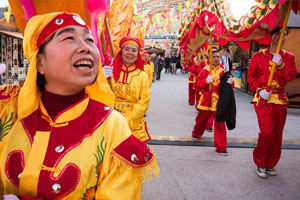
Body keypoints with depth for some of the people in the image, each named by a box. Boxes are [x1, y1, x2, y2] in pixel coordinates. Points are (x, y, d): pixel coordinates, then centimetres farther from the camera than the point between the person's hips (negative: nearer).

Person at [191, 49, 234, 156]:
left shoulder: (222, 71, 4)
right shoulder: (205, 71, -1)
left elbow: (226, 86, 8)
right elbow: (197, 83, -5)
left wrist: (230, 82, -14)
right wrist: (206, 81, -19)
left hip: (218, 101, 0)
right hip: (206, 100, 0)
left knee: (220, 124, -4)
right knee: (201, 119, 18)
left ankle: (221, 147, 3)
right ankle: (196, 134, 50)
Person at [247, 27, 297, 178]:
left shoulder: (288, 57, 10)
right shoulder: (259, 56, 2)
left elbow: (291, 76, -2)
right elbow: (251, 76, 3)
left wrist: (280, 65, -17)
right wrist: (259, 90, -10)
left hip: (280, 100, 4)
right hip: (263, 99, -4)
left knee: (277, 133, 7)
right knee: (267, 130, -17)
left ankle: (270, 164, 24)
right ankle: (260, 163, 4)